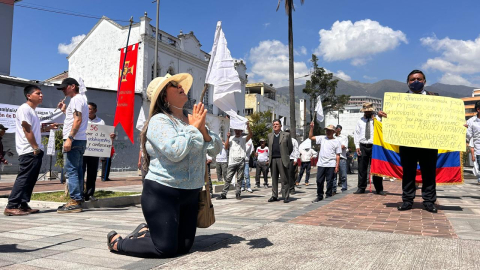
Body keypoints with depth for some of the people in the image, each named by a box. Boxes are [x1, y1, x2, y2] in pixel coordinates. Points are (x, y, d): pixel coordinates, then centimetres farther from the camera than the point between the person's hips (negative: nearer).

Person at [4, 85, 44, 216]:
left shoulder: (32, 111, 21)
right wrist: (35, 147, -15)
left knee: (30, 180, 10)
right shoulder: (24, 109, -8)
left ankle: (23, 204, 16)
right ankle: (11, 206, -7)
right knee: (23, 178, -10)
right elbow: (27, 130, -15)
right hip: (29, 151, -10)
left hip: (35, 151, 10)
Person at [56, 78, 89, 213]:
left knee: (71, 170, -10)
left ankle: (74, 202, -10)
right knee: (77, 171, 10)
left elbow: (78, 120, -19)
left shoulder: (76, 99, -8)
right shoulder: (80, 99, 23)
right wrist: (64, 110, 20)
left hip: (74, 140, -10)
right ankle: (78, 200, 14)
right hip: (80, 140, 10)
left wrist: (69, 138, -23)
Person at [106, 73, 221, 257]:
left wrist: (203, 130, -11)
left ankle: (147, 231, 34)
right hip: (162, 193, -7)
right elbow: (175, 152, -27)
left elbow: (215, 149, 7)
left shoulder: (194, 119, 8)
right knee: (166, 248, -5)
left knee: (184, 246, 12)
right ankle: (117, 241, 17)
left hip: (191, 194, 7)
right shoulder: (159, 121, -13)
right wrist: (193, 128, -15)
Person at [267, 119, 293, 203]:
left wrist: (285, 156, 8)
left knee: (284, 179, -2)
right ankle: (274, 196, 14)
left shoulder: (286, 135, 3)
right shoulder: (270, 135, 15)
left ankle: (286, 196, 3)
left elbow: (290, 148, 6)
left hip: (282, 159, -4)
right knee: (274, 179, 8)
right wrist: (270, 156, 12)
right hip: (273, 159, 4)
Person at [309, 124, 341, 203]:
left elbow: (338, 155, 2)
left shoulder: (336, 142, 4)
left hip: (331, 165, -3)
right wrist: (311, 127, -2)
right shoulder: (322, 138, 11)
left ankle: (328, 196, 13)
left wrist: (337, 166, -4)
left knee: (329, 181, 2)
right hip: (321, 164, 3)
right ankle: (319, 196, 17)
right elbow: (311, 137, 9)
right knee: (319, 181, 6)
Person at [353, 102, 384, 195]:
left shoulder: (377, 120, 7)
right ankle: (361, 188, 12)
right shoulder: (360, 121, 13)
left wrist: (375, 121, -13)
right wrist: (357, 146, 1)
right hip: (362, 147, 2)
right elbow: (356, 134, 10)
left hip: (374, 146, -2)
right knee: (362, 168, 4)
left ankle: (379, 189, 6)